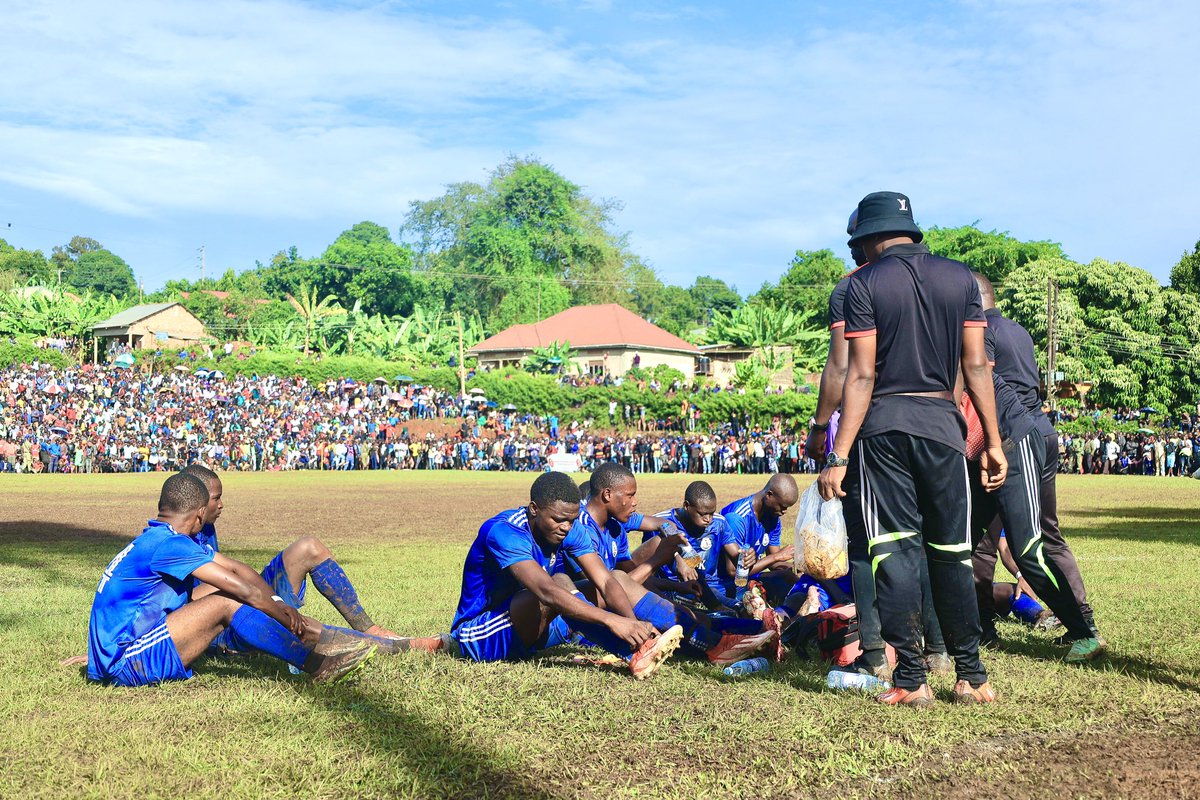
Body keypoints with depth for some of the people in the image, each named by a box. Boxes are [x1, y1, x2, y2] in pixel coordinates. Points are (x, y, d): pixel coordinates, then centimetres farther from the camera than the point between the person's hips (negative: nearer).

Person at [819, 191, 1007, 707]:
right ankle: (971, 677, 14)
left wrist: (838, 456, -8)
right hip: (941, 423, 3)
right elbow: (976, 366, 4)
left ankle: (910, 680, 1)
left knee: (894, 552, 1)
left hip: (882, 427, -3)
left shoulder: (864, 283, -2)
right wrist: (992, 442, 9)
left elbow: (861, 376, -8)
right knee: (951, 552, 11)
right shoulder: (960, 277, 8)